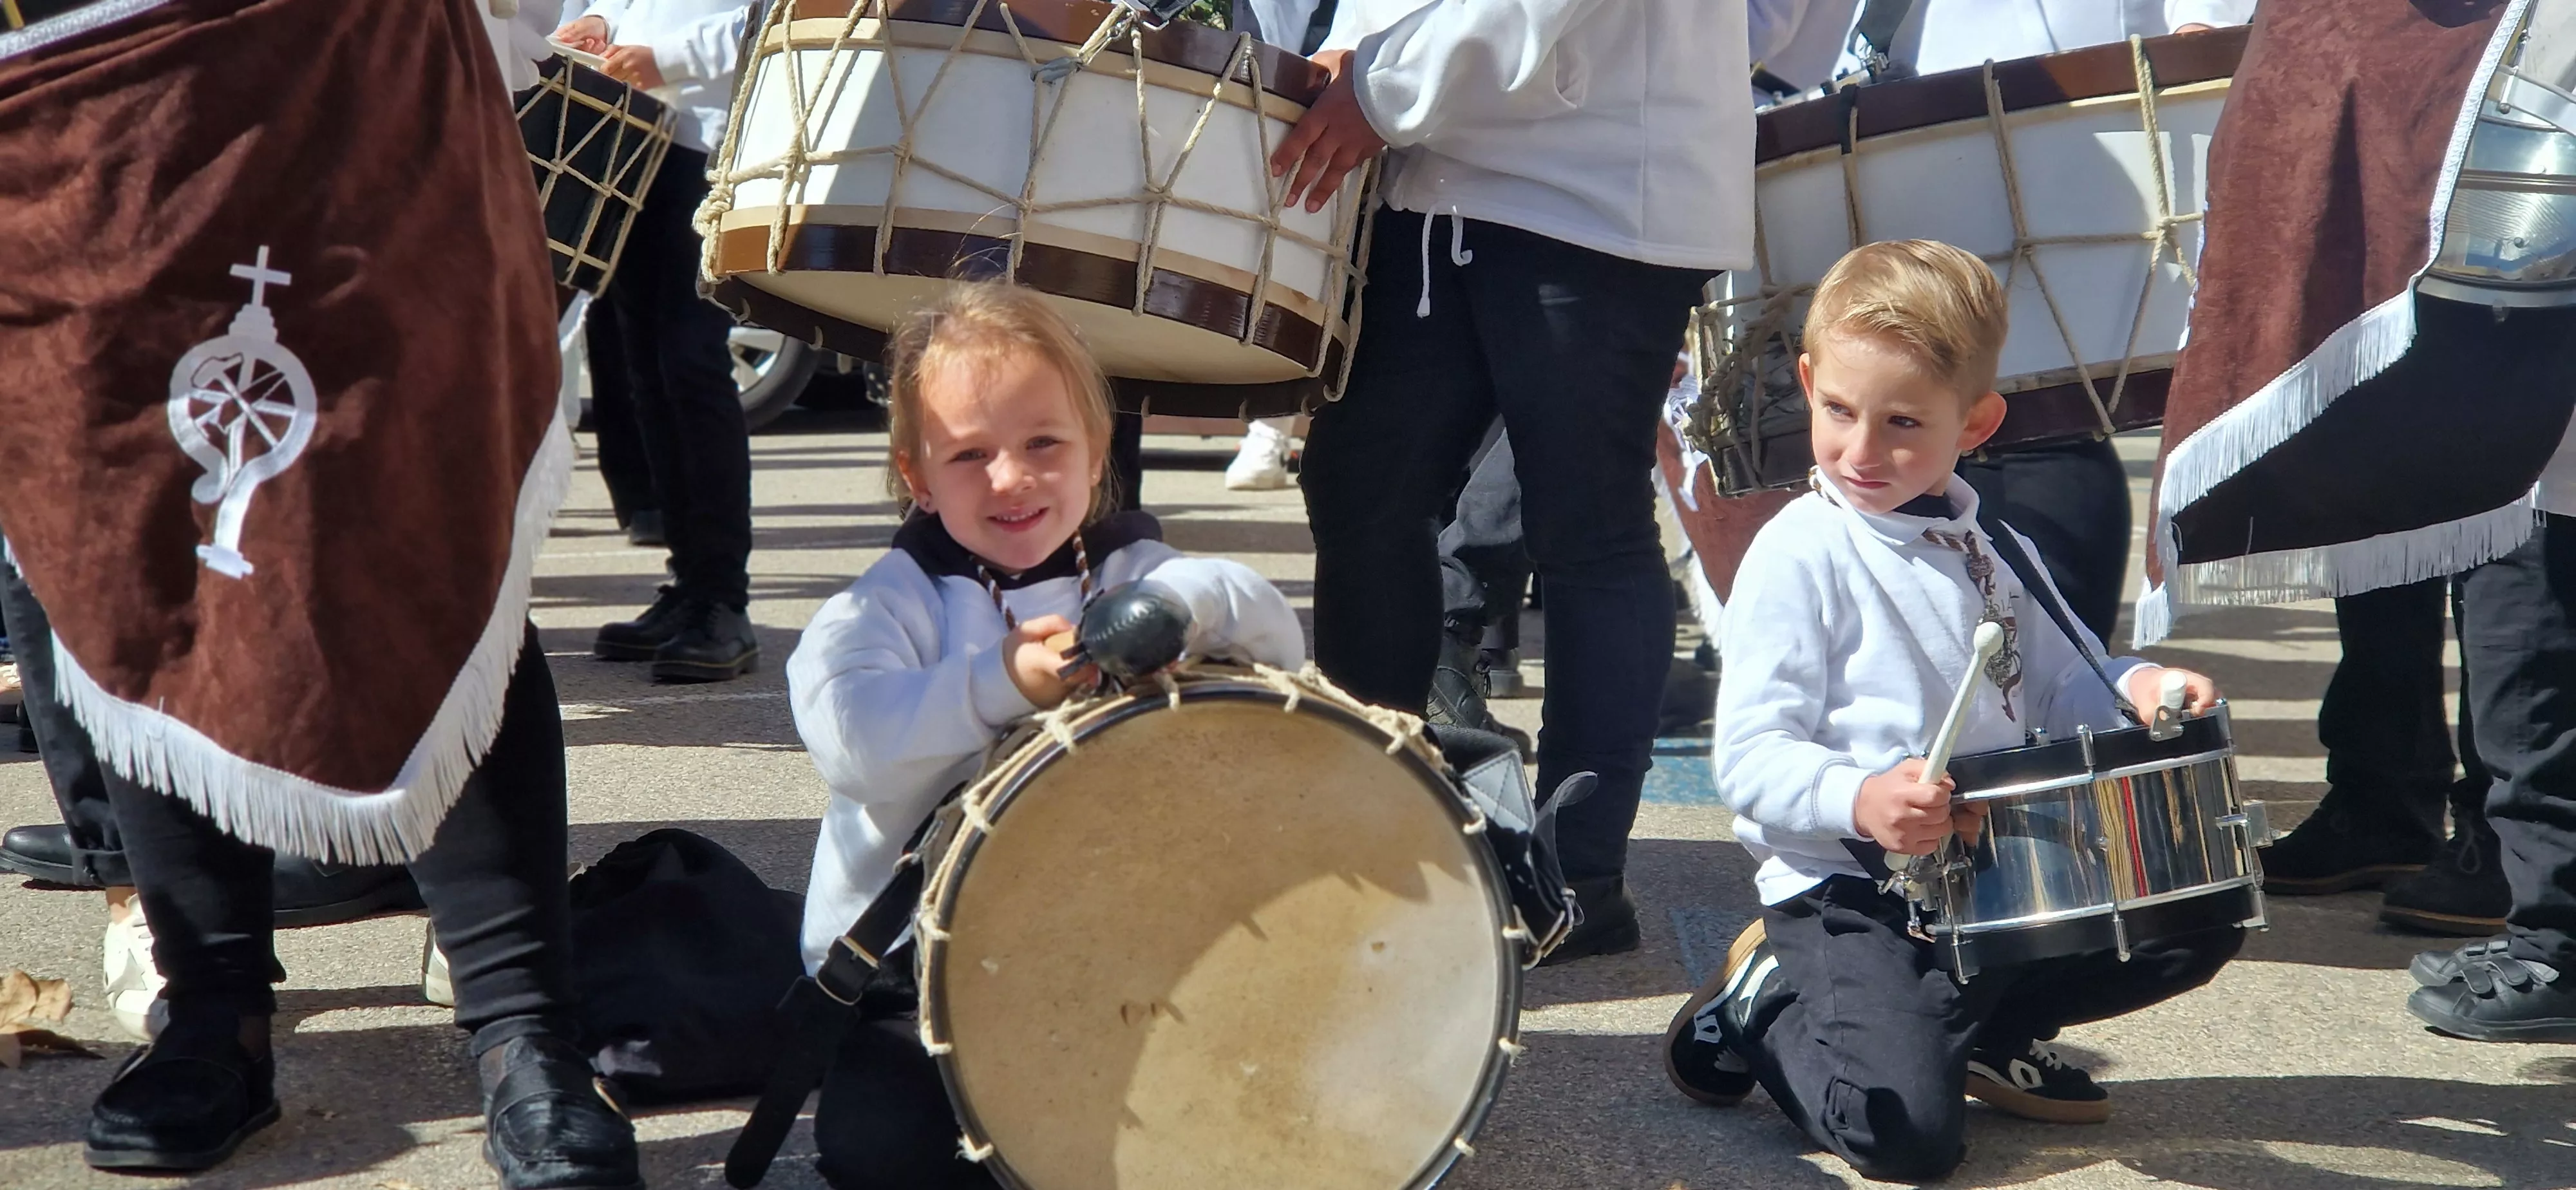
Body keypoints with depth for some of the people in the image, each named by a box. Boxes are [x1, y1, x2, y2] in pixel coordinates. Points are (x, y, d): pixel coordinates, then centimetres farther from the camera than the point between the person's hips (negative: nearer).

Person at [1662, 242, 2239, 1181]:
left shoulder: (1991, 551, 10)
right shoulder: (1801, 555, -13)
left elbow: (2059, 688, 17)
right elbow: (1751, 757, -17)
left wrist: (2132, 687, -5)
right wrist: (1858, 801, -36)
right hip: (1843, 891, -7)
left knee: (2203, 922, 5)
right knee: (1909, 1132, -23)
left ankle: (1984, 1032, 16)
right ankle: (1766, 1007, 7)